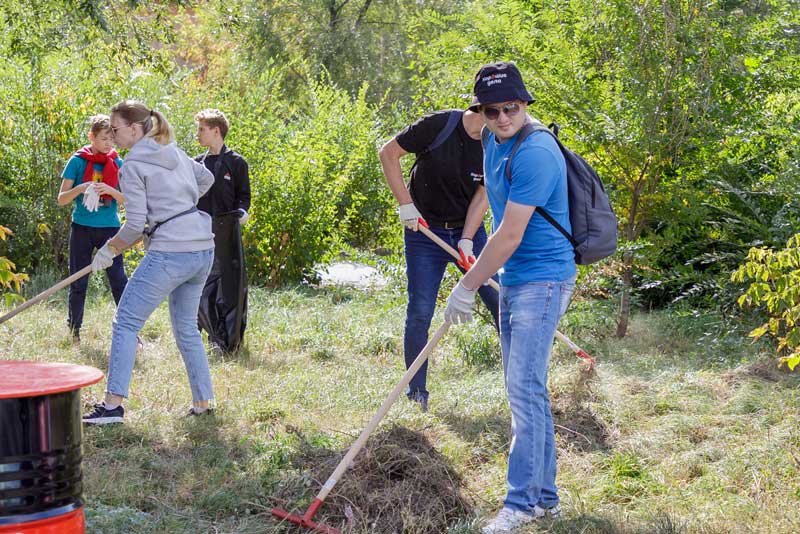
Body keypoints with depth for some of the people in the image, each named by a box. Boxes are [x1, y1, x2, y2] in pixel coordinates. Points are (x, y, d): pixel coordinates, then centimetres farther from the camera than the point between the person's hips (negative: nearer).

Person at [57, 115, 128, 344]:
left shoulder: (117, 163, 3)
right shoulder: (78, 161, -2)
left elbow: (127, 200, 1)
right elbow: (62, 199, -3)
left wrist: (111, 191, -19)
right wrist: (81, 188, -22)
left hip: (109, 228, 1)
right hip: (82, 228, 0)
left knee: (118, 280, -4)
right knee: (78, 282, 6)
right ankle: (74, 329, 20)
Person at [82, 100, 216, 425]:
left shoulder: (133, 165, -7)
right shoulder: (175, 153, 15)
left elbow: (135, 225, -11)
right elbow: (206, 179, 33)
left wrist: (109, 251, 3)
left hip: (169, 253, -8)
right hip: (204, 251, 8)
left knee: (126, 323, -1)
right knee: (186, 327, 19)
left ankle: (114, 404, -6)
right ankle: (202, 402, 21)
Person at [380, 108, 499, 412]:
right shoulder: (439, 125, -19)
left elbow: (483, 195, -7)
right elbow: (389, 152, -11)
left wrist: (467, 241, -19)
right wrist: (406, 204, -14)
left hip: (469, 231, 3)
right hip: (424, 231, -3)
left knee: (501, 301, 0)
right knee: (419, 314, -2)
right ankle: (417, 394, 11)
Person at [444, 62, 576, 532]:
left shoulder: (535, 153, -21)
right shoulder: (495, 141, 9)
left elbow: (510, 236, -21)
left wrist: (467, 288, -15)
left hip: (543, 280, -10)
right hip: (513, 281, 10)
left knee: (525, 390, -12)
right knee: (525, 390, 13)